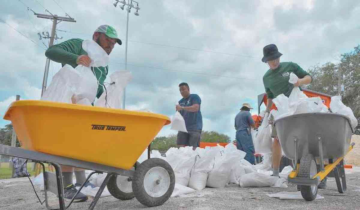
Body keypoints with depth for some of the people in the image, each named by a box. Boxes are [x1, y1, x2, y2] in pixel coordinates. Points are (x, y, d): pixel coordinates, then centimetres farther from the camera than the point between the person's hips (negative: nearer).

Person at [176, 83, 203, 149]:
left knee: (193, 148, -13)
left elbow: (196, 108, -17)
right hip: (183, 127, 5)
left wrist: (182, 108, -27)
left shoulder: (194, 97, 1)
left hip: (195, 127, -5)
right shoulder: (180, 101, 17)